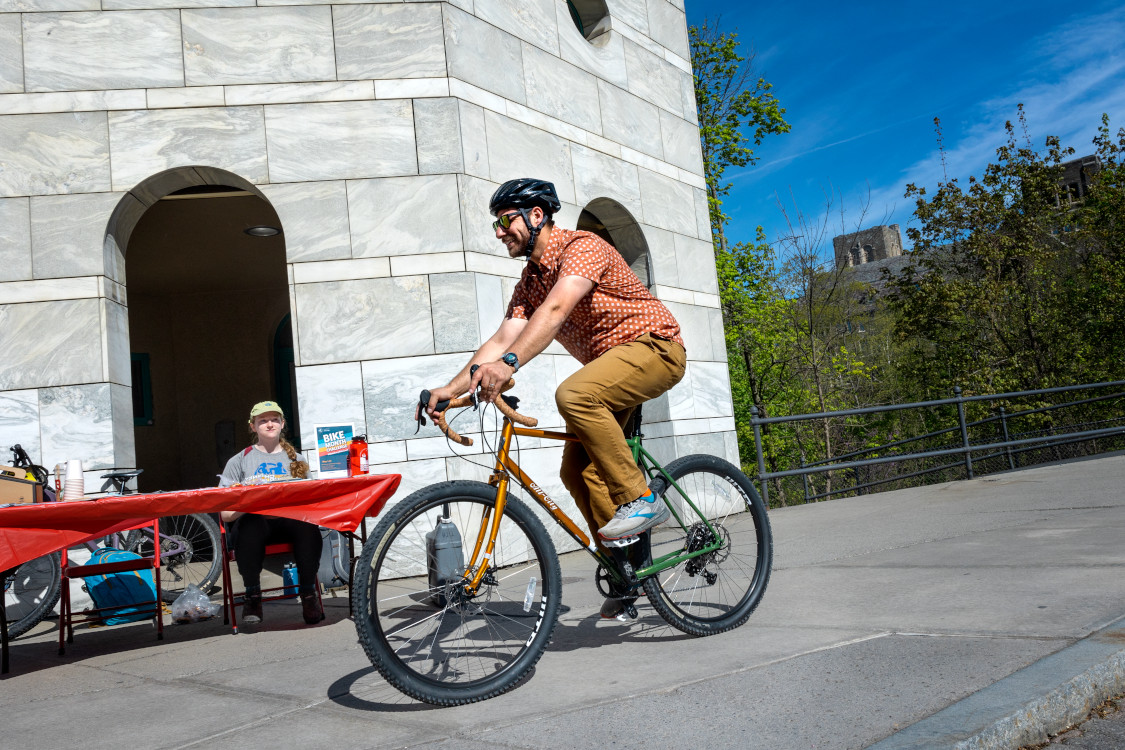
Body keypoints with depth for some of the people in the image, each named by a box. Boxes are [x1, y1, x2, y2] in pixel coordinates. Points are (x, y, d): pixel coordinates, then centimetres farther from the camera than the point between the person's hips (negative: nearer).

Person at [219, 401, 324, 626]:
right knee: (249, 526, -37)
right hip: (254, 520, -1)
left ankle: (308, 594, -21)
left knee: (308, 525, -34)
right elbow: (226, 513, 5)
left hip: (289, 521, 1)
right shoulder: (239, 461, 15)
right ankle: (252, 597, -22)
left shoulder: (295, 460, 22)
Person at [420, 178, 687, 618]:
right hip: (608, 366, 8)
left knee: (574, 394, -34)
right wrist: (452, 388, -13)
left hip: (654, 347, -8)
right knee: (577, 471, -4)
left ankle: (641, 499, -23)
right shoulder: (530, 282, 9)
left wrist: (508, 363, -47)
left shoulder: (582, 247, -16)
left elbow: (555, 310, -34)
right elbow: (501, 339, -1)